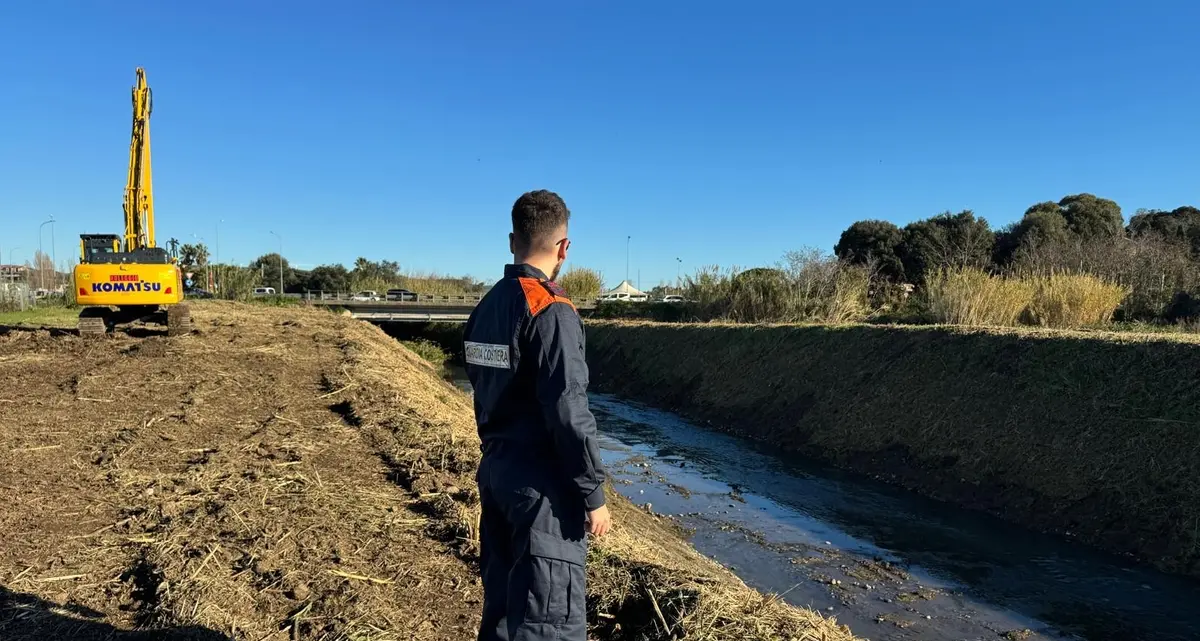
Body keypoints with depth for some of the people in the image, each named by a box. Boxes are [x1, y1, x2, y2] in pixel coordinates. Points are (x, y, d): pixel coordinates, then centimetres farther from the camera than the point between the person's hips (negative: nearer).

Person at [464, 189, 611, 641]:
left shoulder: (487, 306, 8)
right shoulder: (551, 310, -18)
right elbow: (569, 413, -21)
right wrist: (593, 494, -14)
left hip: (495, 470, 9)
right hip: (541, 483, -8)